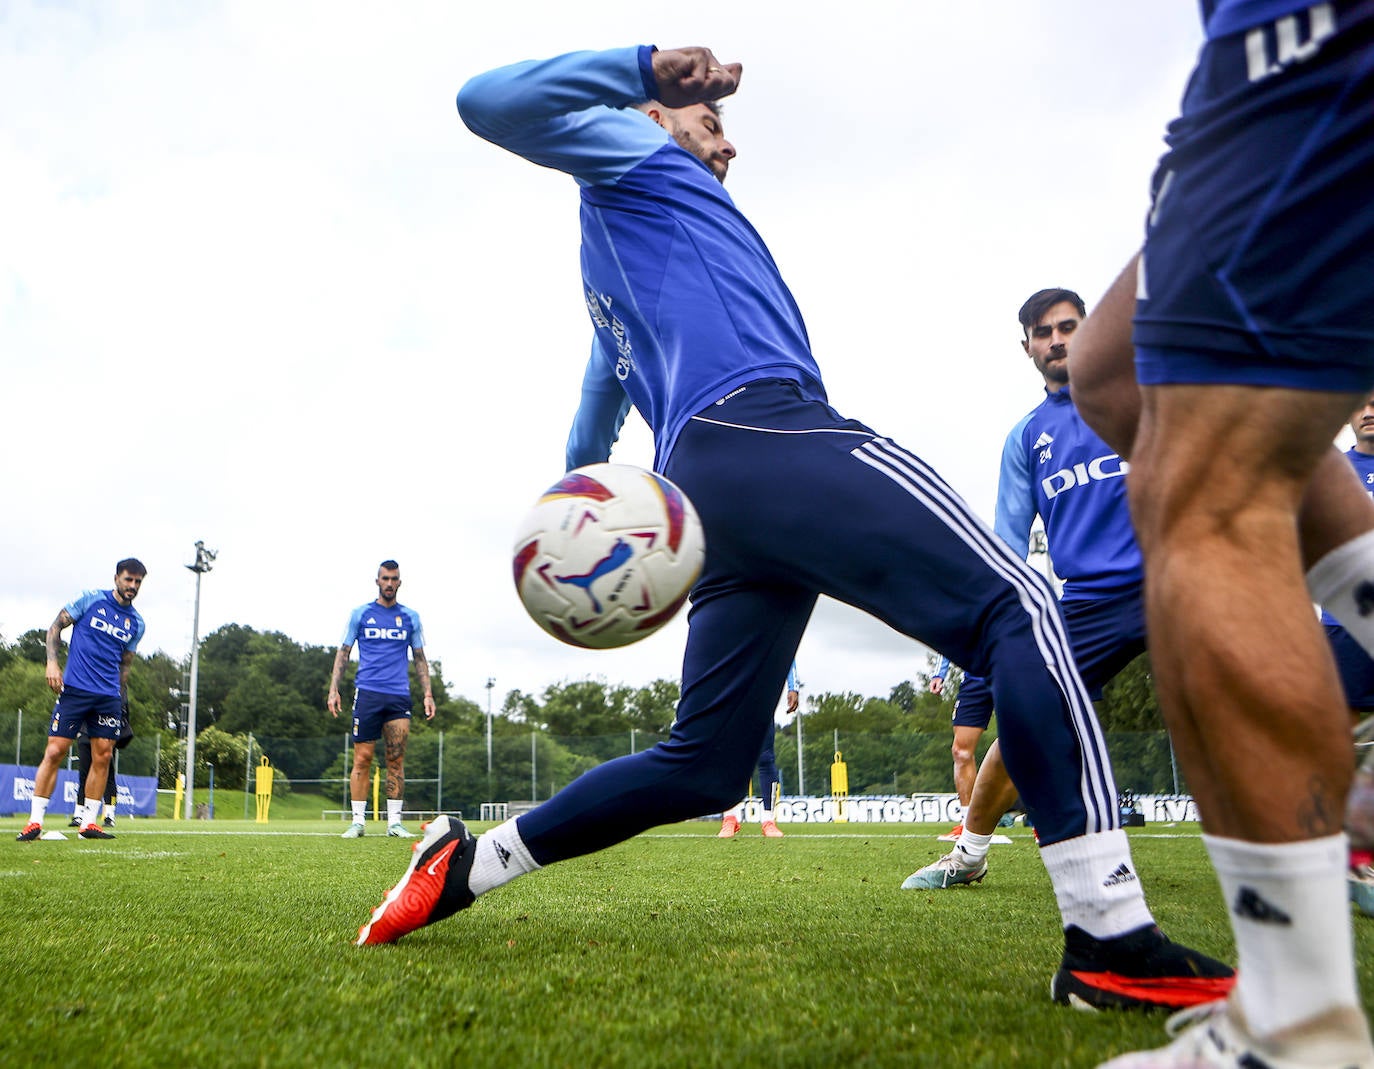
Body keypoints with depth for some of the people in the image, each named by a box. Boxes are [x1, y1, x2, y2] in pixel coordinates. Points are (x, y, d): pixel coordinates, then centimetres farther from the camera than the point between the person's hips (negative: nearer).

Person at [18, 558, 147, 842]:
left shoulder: (136, 623, 12)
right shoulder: (90, 599, 1)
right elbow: (55, 627, 3)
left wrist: (121, 705, 16)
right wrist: (52, 662, -11)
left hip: (109, 697, 4)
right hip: (74, 689, -4)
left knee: (103, 756, 0)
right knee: (54, 752, -7)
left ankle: (88, 823, 8)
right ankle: (35, 822, 1)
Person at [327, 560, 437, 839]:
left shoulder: (410, 617, 12)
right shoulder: (360, 614, 8)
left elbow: (420, 658, 16)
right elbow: (343, 652, 10)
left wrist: (428, 694, 8)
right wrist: (333, 689, 1)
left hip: (399, 696, 1)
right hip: (367, 693, -1)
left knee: (396, 760, -2)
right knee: (362, 758, -4)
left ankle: (394, 821, 3)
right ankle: (358, 821, 2)